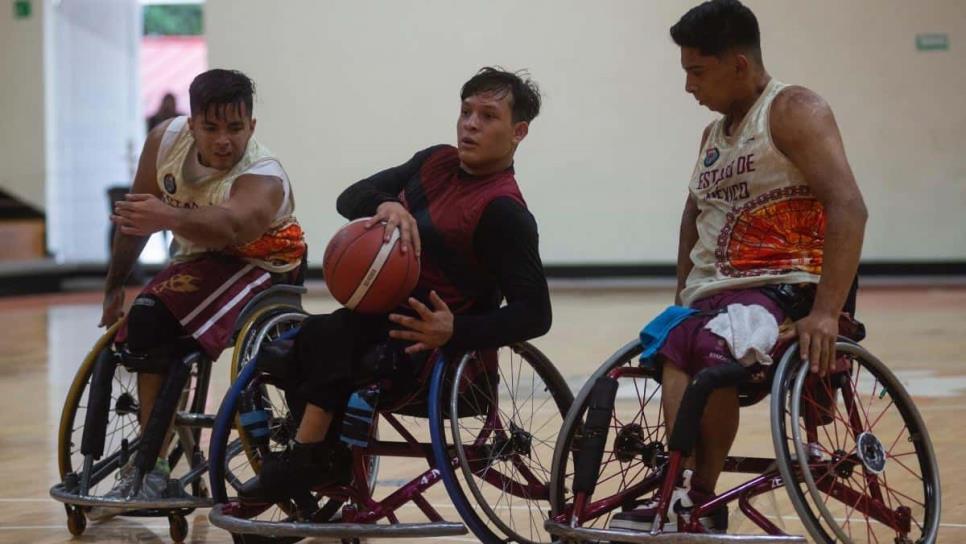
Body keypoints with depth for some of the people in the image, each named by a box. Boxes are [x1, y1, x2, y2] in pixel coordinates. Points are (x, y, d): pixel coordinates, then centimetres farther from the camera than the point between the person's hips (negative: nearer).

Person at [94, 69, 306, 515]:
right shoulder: (166, 139, -13)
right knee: (143, 320, -19)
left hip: (264, 266, -7)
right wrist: (115, 283, 7)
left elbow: (229, 226, -55)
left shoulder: (263, 179, -31)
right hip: (201, 260, 7)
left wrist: (170, 218, -73)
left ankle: (149, 468, -23)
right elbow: (137, 214, 1)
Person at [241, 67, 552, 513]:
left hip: (428, 346, -8)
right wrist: (386, 205, -18)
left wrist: (454, 332, -31)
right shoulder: (437, 163, 10)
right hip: (381, 316, 8)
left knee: (326, 337, -30)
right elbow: (350, 199, 6)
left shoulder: (503, 212, -13)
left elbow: (534, 314, -17)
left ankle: (304, 458, -21)